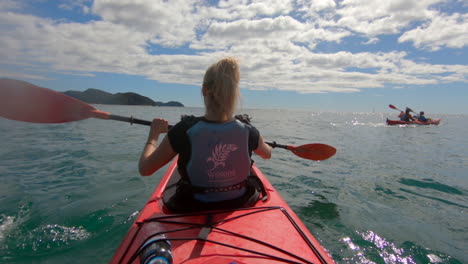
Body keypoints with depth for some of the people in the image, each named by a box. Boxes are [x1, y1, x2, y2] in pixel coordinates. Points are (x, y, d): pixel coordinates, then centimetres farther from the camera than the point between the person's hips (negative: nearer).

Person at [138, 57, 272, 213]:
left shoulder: (184, 131, -26)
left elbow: (145, 169, -14)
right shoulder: (248, 131, -19)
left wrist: (154, 135, 2)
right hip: (240, 205, 2)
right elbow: (267, 153, 6)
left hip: (194, 209, -1)